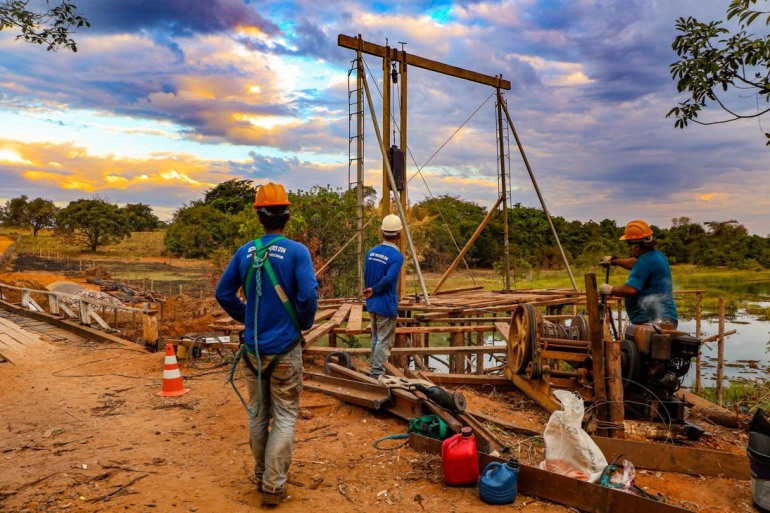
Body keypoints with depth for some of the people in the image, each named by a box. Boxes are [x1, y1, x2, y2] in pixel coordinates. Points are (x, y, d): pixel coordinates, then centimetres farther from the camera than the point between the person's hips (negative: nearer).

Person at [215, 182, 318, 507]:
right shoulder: (296, 251, -13)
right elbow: (309, 295, -21)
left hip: (253, 348, 4)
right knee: (284, 418, 7)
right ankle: (274, 486, 8)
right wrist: (305, 324, -2)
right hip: (285, 348, -4)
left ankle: (262, 476, 32)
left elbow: (223, 293, 4)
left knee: (257, 414, 18)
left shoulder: (244, 252, 0)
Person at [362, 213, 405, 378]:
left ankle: (373, 369, 30)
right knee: (384, 342, 4)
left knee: (375, 339, 20)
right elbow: (388, 279, -28)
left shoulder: (371, 252, 4)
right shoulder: (396, 256, -17)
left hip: (371, 304, 7)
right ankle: (376, 374, 8)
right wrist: (374, 291, -13)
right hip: (386, 306, -7)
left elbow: (366, 277, 9)